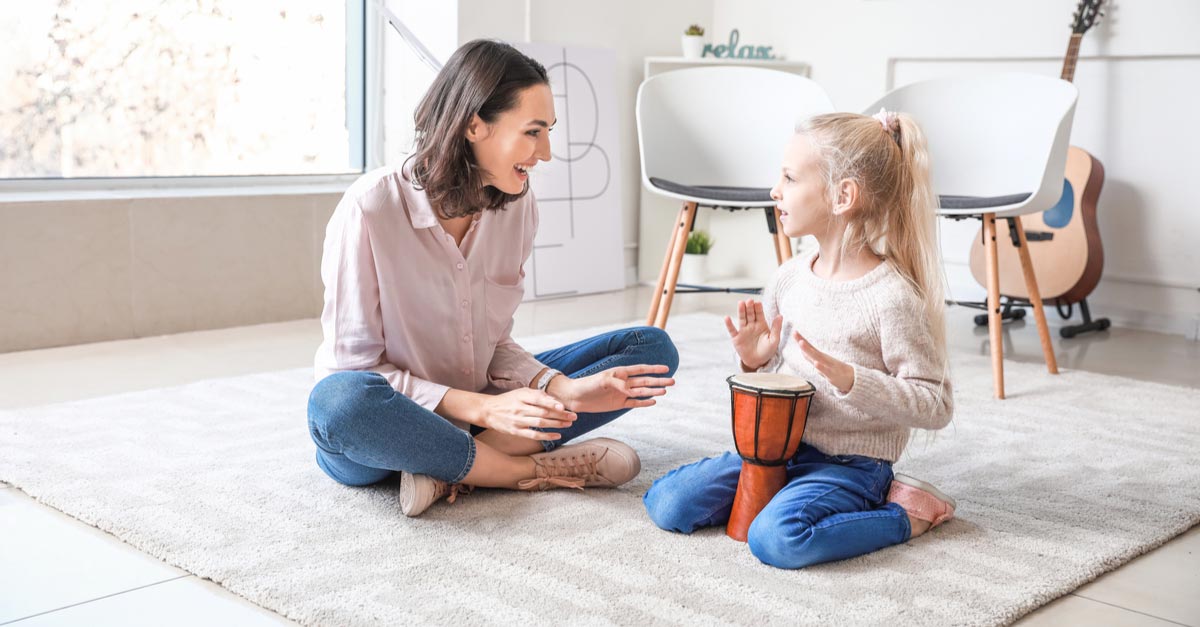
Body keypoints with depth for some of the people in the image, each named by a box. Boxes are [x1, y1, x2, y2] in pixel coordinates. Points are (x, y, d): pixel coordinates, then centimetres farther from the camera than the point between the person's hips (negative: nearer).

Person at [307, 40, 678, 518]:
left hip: (480, 406, 6)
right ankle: (540, 469, -20)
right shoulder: (370, 208, -20)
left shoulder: (517, 205, -4)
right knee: (340, 402, -41)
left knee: (652, 348, -5)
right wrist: (480, 410, -29)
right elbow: (355, 366, -18)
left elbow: (496, 346, 1)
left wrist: (565, 391, -18)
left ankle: (450, 469, -20)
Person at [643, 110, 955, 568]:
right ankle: (787, 493, 12)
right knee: (666, 504, -5)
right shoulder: (789, 278, 3)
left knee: (775, 538, -31)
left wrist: (849, 379, -29)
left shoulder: (892, 297, -18)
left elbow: (935, 406, -17)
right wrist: (755, 361, -7)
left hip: (849, 462, -6)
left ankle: (905, 515, -7)